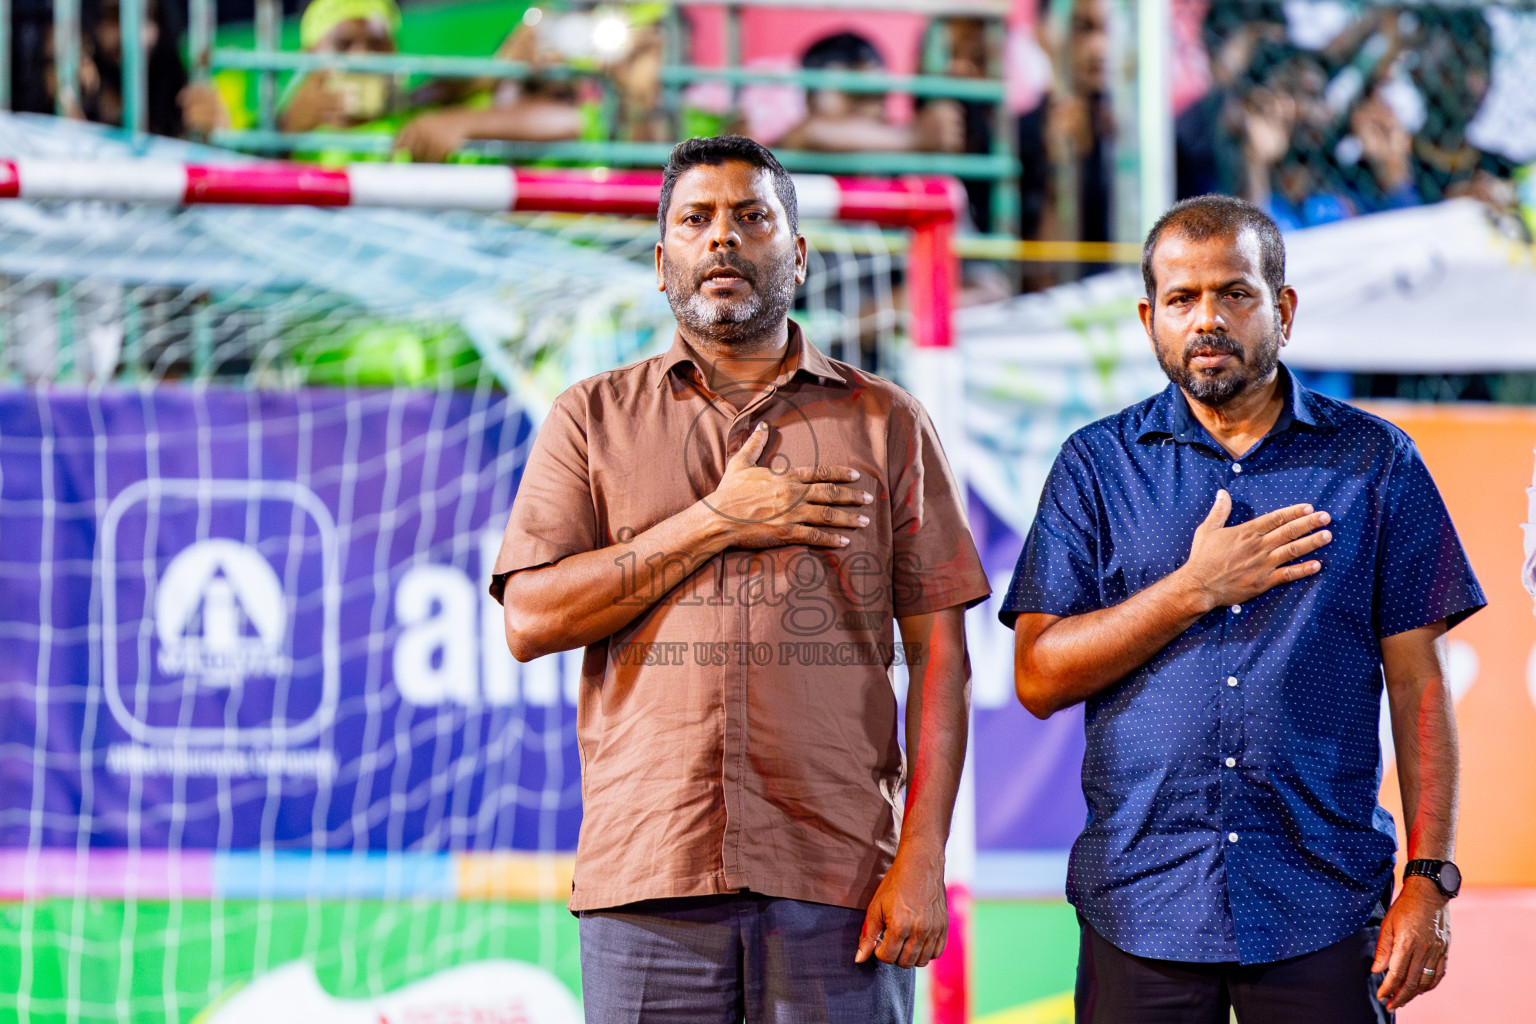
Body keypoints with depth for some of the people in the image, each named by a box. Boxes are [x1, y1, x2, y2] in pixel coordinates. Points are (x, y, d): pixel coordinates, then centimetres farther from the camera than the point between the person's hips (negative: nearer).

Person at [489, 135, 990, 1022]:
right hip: (649, 879, 0)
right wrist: (718, 523, -5)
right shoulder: (594, 418, 12)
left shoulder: (887, 422, 11)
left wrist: (924, 857, -5)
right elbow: (530, 621, 1)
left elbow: (939, 650, 5)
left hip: (838, 877, 0)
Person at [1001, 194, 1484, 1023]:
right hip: (1142, 903, 1)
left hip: (1323, 903, 0)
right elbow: (1037, 678, 0)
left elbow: (1418, 684, 4)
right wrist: (1195, 589, -9)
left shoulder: (1374, 462, 6)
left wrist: (1430, 878, -4)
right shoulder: (1097, 465, 7)